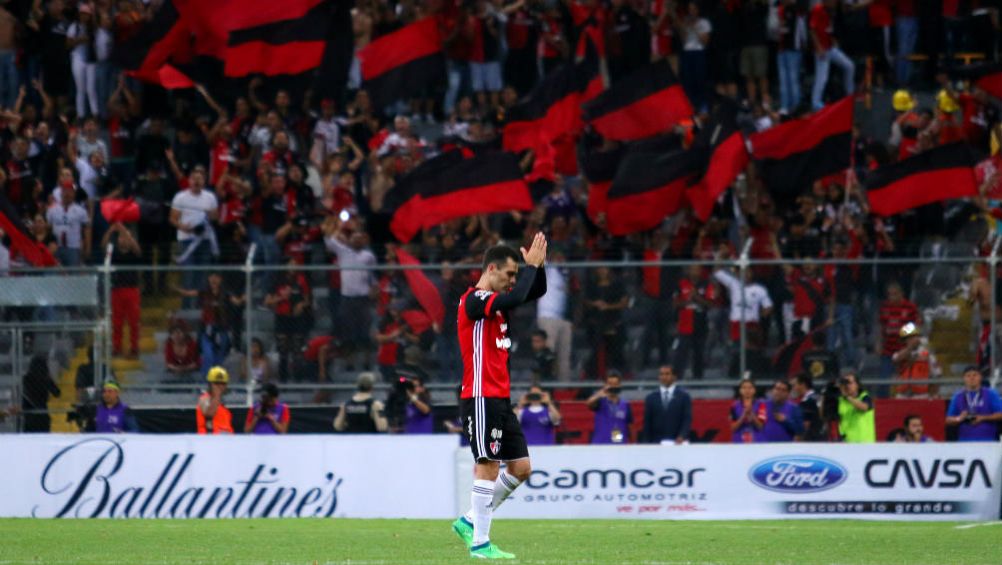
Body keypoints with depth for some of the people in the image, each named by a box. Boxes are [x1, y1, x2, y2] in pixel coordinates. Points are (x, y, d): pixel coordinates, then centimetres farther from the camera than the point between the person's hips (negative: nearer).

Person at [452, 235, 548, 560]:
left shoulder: (495, 301, 15)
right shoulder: (474, 301, -13)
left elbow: (536, 292, 22)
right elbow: (516, 298, -28)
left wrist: (538, 265, 5)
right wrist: (531, 265, -16)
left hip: (500, 399, 9)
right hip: (482, 399, -9)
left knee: (521, 468, 8)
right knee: (488, 468, -9)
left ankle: (470, 522, 16)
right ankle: (479, 543, -6)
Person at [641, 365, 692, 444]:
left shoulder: (684, 396, 5)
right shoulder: (651, 398, 11)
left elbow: (687, 420, -1)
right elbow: (647, 423, 10)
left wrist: (682, 437, -17)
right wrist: (646, 443, 0)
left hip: (678, 443, -1)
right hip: (656, 443, 1)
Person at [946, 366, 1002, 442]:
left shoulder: (990, 394, 3)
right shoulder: (958, 397, 10)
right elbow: (948, 420, 13)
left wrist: (983, 418, -10)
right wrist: (959, 418, -9)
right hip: (965, 440, 2)